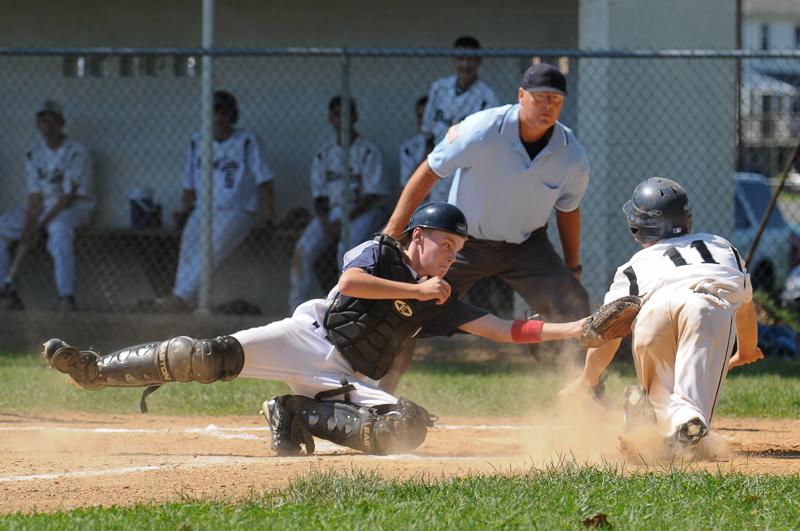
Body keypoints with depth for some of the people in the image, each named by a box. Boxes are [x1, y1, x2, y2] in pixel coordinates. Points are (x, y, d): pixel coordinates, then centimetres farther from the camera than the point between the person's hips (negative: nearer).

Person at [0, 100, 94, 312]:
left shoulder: (77, 152, -11)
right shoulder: (33, 155, 9)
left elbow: (68, 197, -16)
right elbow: (35, 197, 4)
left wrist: (39, 228, -22)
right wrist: (27, 228, -14)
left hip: (74, 208, -7)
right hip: (44, 208, 7)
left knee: (58, 228, -40)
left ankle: (66, 297, -45)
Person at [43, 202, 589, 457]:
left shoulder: (441, 302, 14)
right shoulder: (380, 252, 2)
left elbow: (503, 329, 12)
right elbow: (350, 282, -19)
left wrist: (574, 330, 3)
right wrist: (419, 290, -14)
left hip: (350, 381, 4)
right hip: (311, 336, -4)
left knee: (410, 425, -25)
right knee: (212, 356, -25)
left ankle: (298, 417, -13)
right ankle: (96, 369, -14)